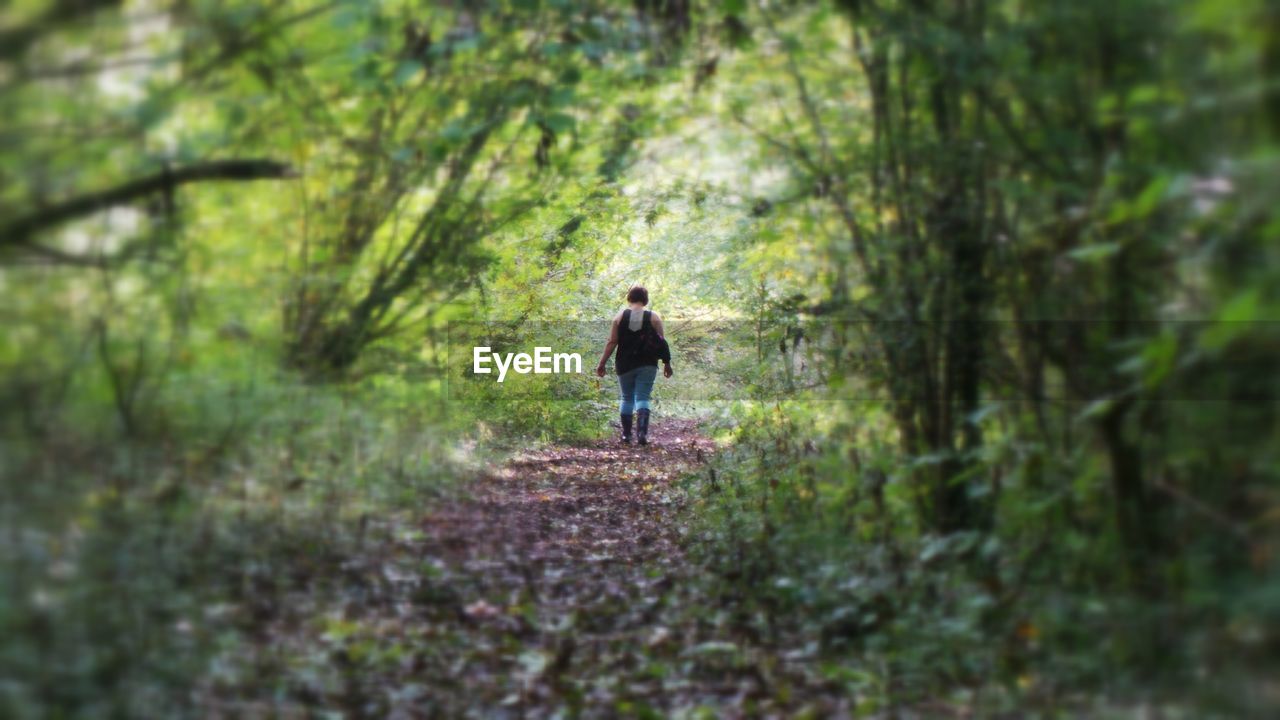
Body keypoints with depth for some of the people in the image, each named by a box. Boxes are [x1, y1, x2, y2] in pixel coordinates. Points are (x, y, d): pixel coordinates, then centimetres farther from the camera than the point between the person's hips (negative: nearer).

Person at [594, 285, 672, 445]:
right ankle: (642, 432, -19)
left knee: (627, 398, 14)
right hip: (647, 365, -1)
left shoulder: (619, 317, 0)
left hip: (625, 365, 1)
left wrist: (602, 363, 1)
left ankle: (626, 434, 13)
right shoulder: (653, 317, -1)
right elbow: (662, 342, -3)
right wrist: (667, 363, 5)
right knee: (643, 398, 0)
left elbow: (612, 342, -3)